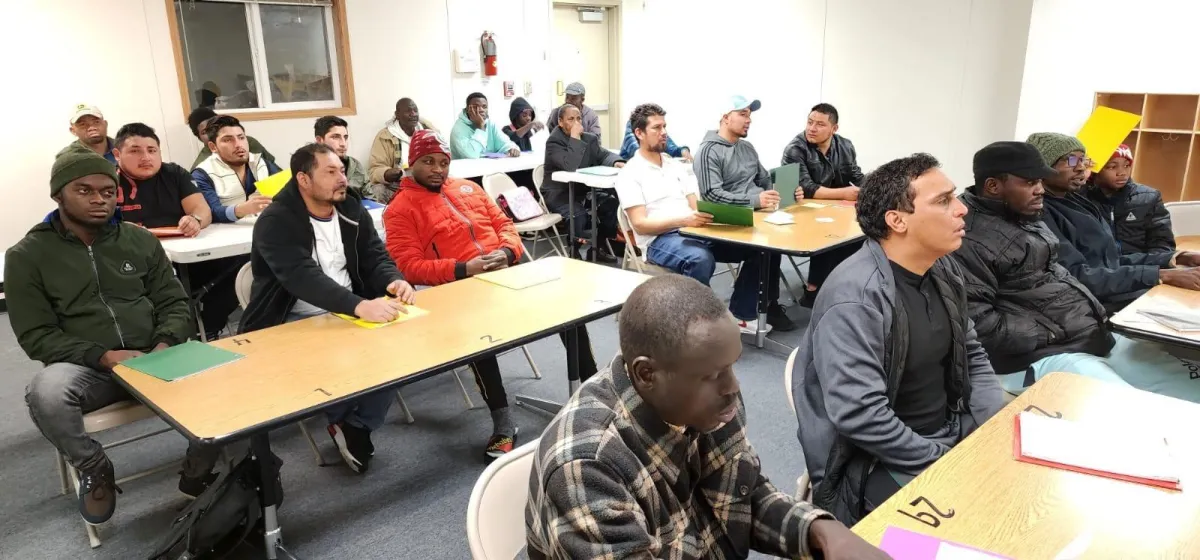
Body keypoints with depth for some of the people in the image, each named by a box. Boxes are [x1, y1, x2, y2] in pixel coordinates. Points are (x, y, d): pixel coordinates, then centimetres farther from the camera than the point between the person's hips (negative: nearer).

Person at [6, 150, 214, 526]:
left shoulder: (140, 241, 9)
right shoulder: (27, 255, 3)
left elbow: (174, 305, 10)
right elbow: (36, 336, -2)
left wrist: (165, 345, -12)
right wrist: (102, 356, -18)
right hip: (84, 368, -1)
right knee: (45, 391, -36)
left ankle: (199, 466, -1)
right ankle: (94, 470, -5)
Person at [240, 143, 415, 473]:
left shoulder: (351, 210, 6)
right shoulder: (276, 222, -15)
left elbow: (375, 257, 4)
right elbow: (304, 277, -29)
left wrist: (394, 281, -22)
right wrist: (360, 306, -44)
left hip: (347, 313, 6)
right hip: (295, 323, -5)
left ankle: (357, 424, -4)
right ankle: (343, 419, -1)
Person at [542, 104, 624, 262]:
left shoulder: (589, 138, 8)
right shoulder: (553, 142, -16)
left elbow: (603, 155, 0)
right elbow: (570, 167, -30)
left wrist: (617, 162, -23)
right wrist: (575, 138, -26)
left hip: (582, 190, 7)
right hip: (558, 193, -7)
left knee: (612, 204, -12)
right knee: (579, 214, -33)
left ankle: (598, 246, 2)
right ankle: (575, 253, -10)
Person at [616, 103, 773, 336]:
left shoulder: (677, 165, 19)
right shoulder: (630, 174, -2)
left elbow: (696, 206, 13)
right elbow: (640, 224, -12)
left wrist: (712, 214, -12)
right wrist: (683, 220, -26)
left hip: (694, 232, 7)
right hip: (659, 240, -7)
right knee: (700, 258, -39)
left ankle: (742, 314, 2)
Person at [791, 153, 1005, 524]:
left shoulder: (944, 270, 2)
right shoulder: (855, 296, -26)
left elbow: (972, 357, 13)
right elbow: (859, 415, -30)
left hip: (953, 434, 8)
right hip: (878, 461, -8)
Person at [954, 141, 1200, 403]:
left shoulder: (1026, 218, 16)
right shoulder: (969, 238, -19)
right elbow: (978, 325, -26)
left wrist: (1096, 317, 9)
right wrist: (1052, 333, -18)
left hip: (1096, 337, 11)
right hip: (1039, 357, -10)